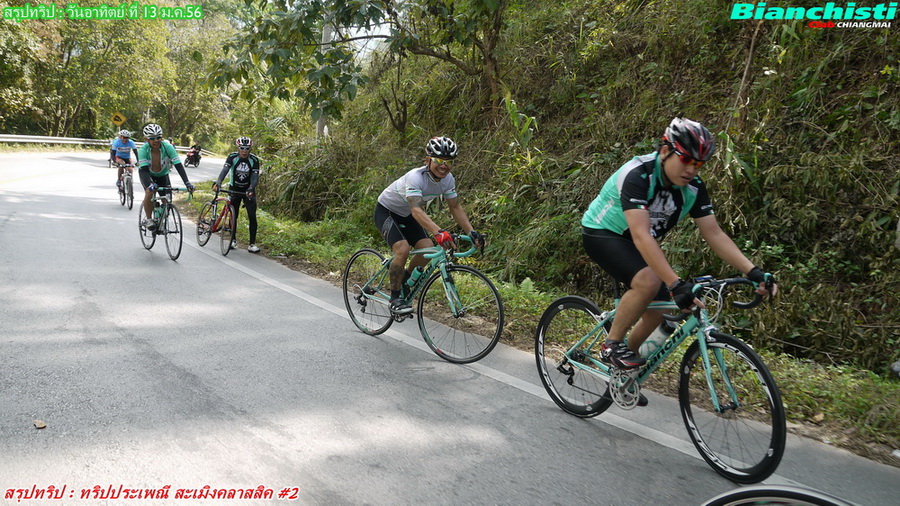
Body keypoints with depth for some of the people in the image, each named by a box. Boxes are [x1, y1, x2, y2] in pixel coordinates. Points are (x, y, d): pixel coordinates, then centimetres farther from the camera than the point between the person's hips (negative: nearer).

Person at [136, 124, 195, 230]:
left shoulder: (167, 147, -28)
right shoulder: (143, 150, -29)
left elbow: (178, 165, -34)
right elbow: (144, 169, -38)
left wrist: (187, 183, -45)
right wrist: (150, 184, -57)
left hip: (162, 175, 2)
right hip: (148, 175, -2)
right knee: (150, 192, -28)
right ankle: (148, 219, -11)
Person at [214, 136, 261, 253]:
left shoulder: (254, 160, -15)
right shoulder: (232, 157, -15)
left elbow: (255, 176, -22)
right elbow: (225, 170, -27)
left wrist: (251, 188, -41)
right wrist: (218, 182, -45)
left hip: (248, 190, -1)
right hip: (234, 189, 1)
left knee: (252, 217, -9)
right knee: (233, 216, 4)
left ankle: (252, 244, -4)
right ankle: (233, 240, 23)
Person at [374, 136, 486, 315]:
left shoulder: (448, 179, -15)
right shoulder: (416, 177, -36)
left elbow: (456, 207, -6)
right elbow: (416, 210, -49)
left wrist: (471, 232, -20)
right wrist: (438, 232, -63)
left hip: (407, 216, 7)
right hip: (386, 211, -7)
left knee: (428, 248, -12)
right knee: (403, 248, -27)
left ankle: (405, 280, 16)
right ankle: (395, 298, -11)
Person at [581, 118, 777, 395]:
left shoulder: (694, 187, -10)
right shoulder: (637, 175, -32)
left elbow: (714, 234, -9)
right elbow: (642, 236, -41)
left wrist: (754, 272, -21)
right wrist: (676, 285, -49)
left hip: (632, 243, 8)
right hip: (602, 234, -7)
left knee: (659, 308, 2)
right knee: (648, 281, -32)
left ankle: (623, 374, 24)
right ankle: (612, 346, -10)